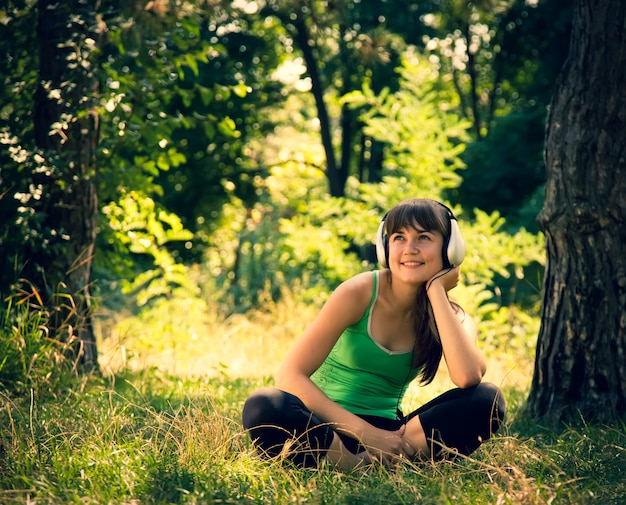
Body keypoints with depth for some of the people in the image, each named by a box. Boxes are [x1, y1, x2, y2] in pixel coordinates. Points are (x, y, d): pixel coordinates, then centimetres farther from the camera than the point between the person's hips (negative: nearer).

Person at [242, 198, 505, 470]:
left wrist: (436, 290, -15)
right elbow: (290, 375, -16)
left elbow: (467, 377, -24)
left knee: (487, 400, -20)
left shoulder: (450, 316, 1)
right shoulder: (360, 293, -8)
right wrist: (367, 432, -24)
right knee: (264, 407, -36)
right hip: (325, 429, -3)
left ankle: (375, 462, -28)